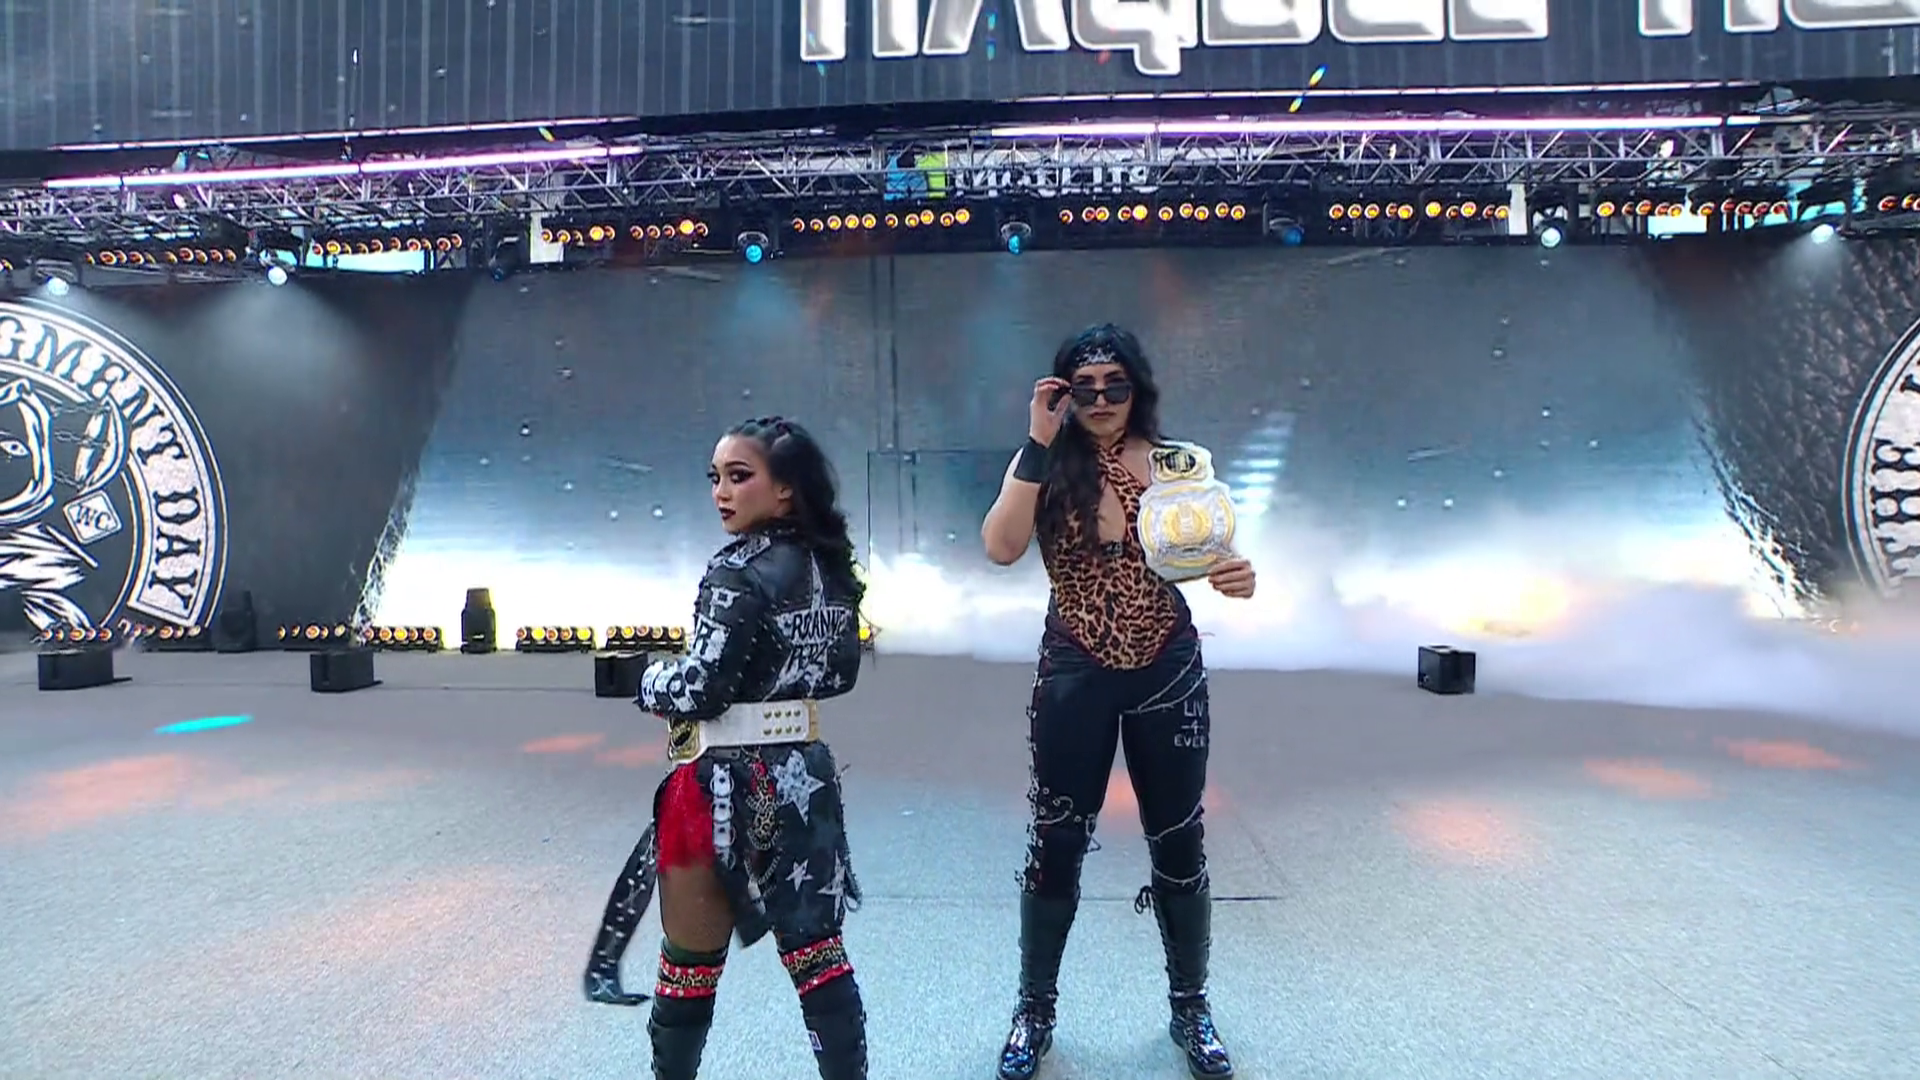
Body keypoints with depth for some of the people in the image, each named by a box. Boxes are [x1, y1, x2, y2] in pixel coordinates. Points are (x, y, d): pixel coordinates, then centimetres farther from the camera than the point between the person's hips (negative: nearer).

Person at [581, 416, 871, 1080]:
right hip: (803, 775, 7)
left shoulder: (740, 570, -17)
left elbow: (698, 691, -18)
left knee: (691, 962, 13)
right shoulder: (828, 566, 5)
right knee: (817, 953, 14)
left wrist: (650, 678, 1)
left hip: (731, 785, -7)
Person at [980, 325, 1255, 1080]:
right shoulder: (1044, 466, -5)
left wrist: (1237, 574, -18)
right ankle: (1035, 1011, 29)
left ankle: (1189, 1007, 35)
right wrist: (1038, 445, -23)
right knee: (1056, 845, 8)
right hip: (1075, 676, -1)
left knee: (1179, 844, 12)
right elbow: (1000, 548, -20)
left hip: (1169, 672, 2)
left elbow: (1208, 552, 5)